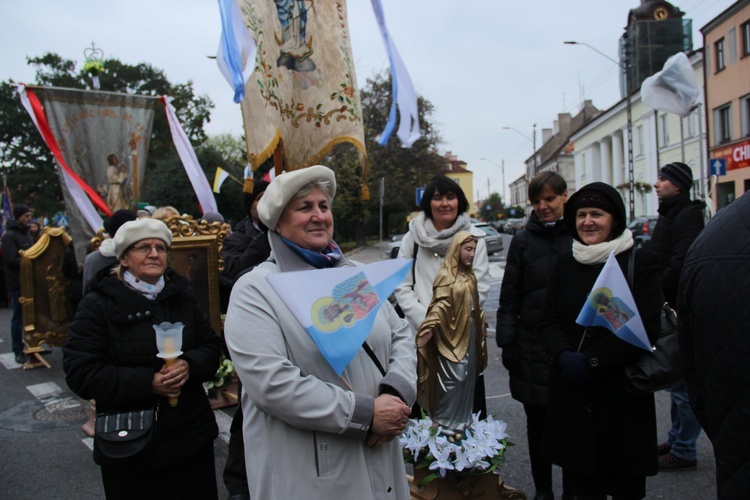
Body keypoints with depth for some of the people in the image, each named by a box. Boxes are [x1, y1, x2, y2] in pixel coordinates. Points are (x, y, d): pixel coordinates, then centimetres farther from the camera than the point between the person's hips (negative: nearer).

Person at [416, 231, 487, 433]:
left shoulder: (469, 276, 10)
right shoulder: (446, 276, -14)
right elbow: (440, 304, -23)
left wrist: (481, 325, 22)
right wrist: (430, 327, -33)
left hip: (470, 333, 8)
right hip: (452, 334, -8)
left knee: (468, 377, 13)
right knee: (454, 378, -6)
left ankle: (462, 419, 26)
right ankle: (444, 421, 10)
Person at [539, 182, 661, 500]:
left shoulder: (640, 262, -3)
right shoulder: (565, 263, 9)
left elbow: (647, 328, -10)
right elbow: (548, 321, 7)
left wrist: (593, 361, -16)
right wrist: (564, 356, -13)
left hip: (623, 391, -3)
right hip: (572, 393, 3)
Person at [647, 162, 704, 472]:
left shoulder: (688, 215, -14)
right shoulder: (669, 214, 17)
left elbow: (680, 264, -24)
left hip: (678, 309, -10)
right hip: (668, 309, 10)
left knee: (683, 381, -2)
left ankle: (684, 451, 8)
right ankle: (676, 439, 29)